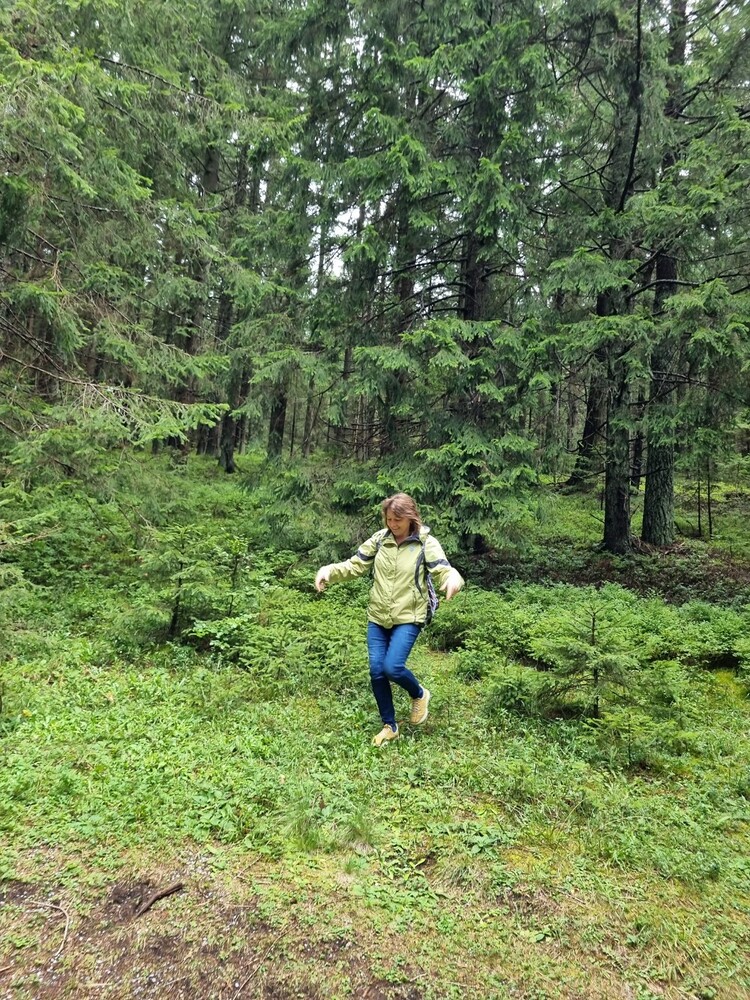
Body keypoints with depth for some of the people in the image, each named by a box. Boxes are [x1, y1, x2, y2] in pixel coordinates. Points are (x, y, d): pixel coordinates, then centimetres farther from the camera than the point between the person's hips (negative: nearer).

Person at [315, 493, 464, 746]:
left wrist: (453, 578, -45)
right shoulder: (379, 539, 0)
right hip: (377, 617, 4)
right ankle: (389, 726, 23)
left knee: (392, 667, -17)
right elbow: (355, 565, 2)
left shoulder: (426, 543, -9)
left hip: (408, 618, -4)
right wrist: (328, 571, -15)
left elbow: (442, 570, -20)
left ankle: (419, 694, 18)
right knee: (377, 672, 2)